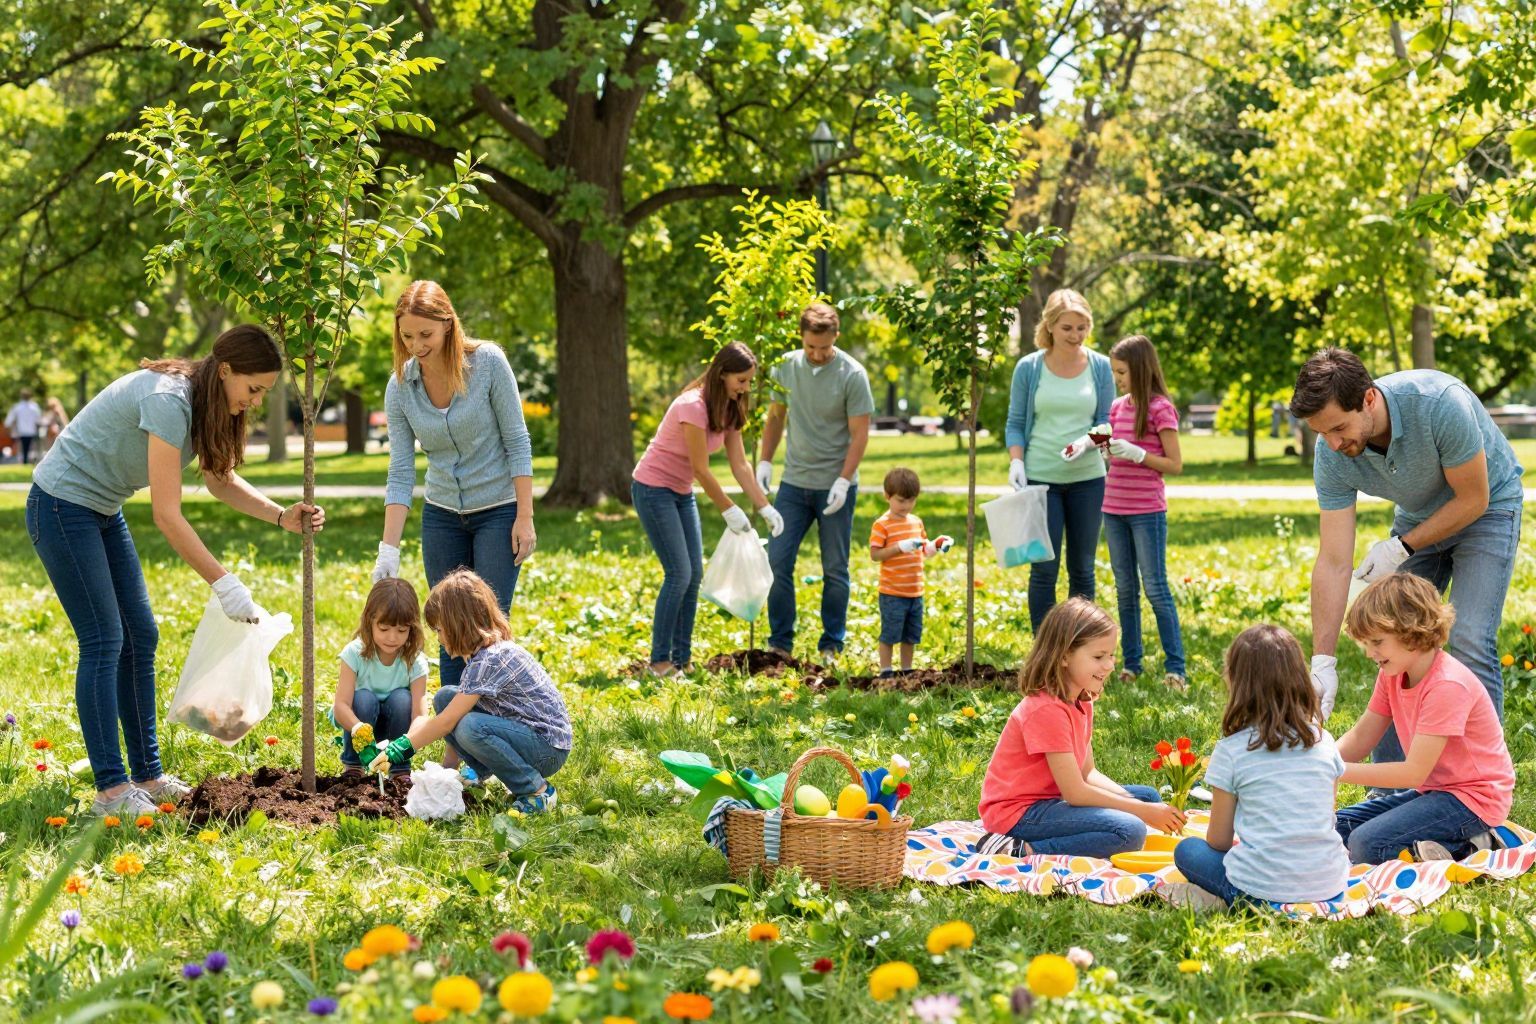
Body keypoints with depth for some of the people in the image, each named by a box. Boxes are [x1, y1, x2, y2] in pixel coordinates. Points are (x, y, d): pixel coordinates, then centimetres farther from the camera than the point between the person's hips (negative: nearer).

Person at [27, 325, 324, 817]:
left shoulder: (204, 402, 0)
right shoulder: (167, 400, -29)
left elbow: (221, 481, 10)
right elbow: (167, 516, -29)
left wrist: (282, 516, -6)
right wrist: (224, 584, -26)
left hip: (103, 512, 10)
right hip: (62, 505, -10)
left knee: (140, 637, 7)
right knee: (104, 642, -12)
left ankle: (147, 775, 12)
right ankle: (111, 789, -9)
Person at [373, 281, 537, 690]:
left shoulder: (488, 362, -15)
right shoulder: (399, 387, -6)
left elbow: (517, 442, -11)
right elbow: (401, 473, -5)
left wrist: (525, 518, -14)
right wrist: (389, 549, -12)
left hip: (497, 510, -3)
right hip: (442, 515, 3)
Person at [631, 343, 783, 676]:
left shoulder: (729, 410, 2)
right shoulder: (693, 406, -26)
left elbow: (740, 465, 2)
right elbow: (701, 470, -22)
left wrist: (765, 507, -5)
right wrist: (730, 511, -16)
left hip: (682, 493, 9)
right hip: (653, 489, -9)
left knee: (694, 574, 4)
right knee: (679, 573, -12)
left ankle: (682, 659, 11)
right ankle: (659, 660, -4)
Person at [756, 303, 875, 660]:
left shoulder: (852, 375, -11)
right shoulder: (786, 366, 2)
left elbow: (860, 434, -10)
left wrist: (843, 481, -18)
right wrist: (764, 462, 4)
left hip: (835, 486, -4)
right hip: (794, 483, 4)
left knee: (835, 570, 5)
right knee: (777, 561, 0)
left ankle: (831, 647, 15)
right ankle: (780, 642, 10)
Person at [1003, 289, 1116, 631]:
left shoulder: (1100, 367, 2)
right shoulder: (1029, 368, -2)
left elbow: (1106, 420, 4)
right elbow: (1015, 423, 3)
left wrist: (1086, 442, -17)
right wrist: (1016, 462, -12)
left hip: (1087, 479, 2)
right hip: (1040, 479, -2)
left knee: (1082, 568, 9)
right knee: (1044, 570, -2)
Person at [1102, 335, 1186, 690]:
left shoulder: (1160, 408, -10)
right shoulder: (1118, 406, 9)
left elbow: (1175, 465, -10)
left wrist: (1136, 454, -21)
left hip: (1147, 511, -7)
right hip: (1114, 509, 7)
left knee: (1155, 588, -5)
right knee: (1125, 589, 10)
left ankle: (1175, 668, -1)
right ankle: (1131, 663, 17)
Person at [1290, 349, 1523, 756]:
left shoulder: (1441, 404, -37)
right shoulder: (1332, 456, -23)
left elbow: (1473, 499, -23)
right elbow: (1333, 564, -21)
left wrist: (1400, 548, -20)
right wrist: (1321, 662, -25)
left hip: (1486, 506, -4)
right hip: (1419, 515, 5)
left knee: (1470, 644, -16)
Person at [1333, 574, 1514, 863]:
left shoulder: (1447, 686, -25)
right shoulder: (1392, 674, 2)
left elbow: (1414, 772, -26)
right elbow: (1361, 737, 3)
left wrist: (1340, 771, -26)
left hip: (1473, 798, -10)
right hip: (1431, 790, 10)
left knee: (1366, 845, -24)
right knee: (1335, 827, 2)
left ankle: (1465, 847, -9)